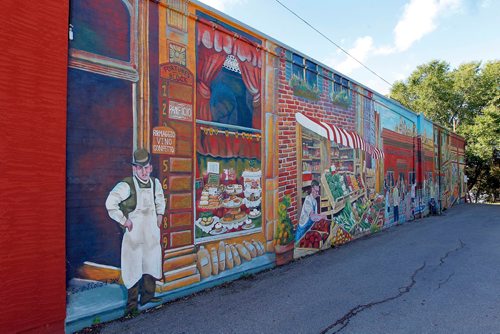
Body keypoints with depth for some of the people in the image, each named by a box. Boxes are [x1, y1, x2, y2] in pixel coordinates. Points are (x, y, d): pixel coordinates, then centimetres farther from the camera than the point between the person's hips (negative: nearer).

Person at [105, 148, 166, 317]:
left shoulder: (155, 183, 3)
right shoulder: (126, 185, -17)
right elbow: (110, 203, -20)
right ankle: (132, 304, 17)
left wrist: (160, 215, 11)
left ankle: (147, 296, 34)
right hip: (134, 230, -6)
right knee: (134, 267, 1)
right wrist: (124, 221, -16)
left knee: (152, 263, 16)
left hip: (152, 230, 6)